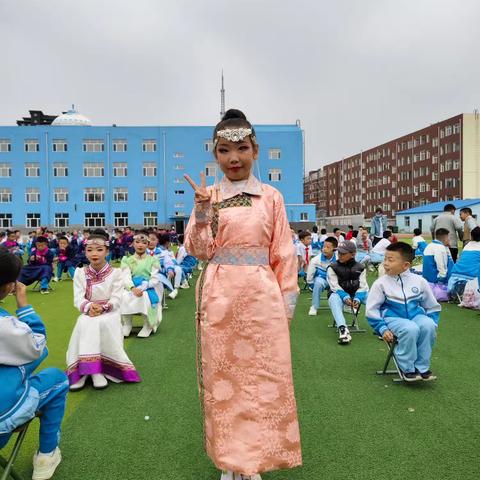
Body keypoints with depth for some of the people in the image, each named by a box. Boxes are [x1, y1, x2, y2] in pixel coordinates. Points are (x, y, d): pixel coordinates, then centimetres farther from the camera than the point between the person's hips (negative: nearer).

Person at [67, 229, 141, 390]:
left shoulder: (115, 273, -2)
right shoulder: (80, 273, 4)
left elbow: (116, 299, -9)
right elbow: (78, 299, -5)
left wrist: (103, 308, -28)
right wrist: (89, 307, -27)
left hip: (109, 313, -2)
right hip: (88, 313, 2)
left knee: (103, 323, -35)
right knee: (86, 324, -33)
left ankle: (101, 368, -31)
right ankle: (83, 369, -32)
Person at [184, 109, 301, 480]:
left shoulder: (271, 197, 4)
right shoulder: (207, 196, 5)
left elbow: (283, 255, 4)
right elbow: (199, 250, -2)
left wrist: (287, 302, 1)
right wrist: (203, 209, -14)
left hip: (261, 298, 0)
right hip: (219, 299, 1)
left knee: (263, 376, 6)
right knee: (222, 377, 9)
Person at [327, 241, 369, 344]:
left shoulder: (360, 268, 5)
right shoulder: (332, 268, -1)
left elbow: (362, 286, -2)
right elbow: (335, 286, -10)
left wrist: (357, 298, -22)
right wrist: (345, 297, -26)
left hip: (357, 294, 3)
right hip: (340, 294, -3)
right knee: (334, 298, -37)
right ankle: (342, 328, -51)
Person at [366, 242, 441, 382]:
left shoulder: (419, 281, 3)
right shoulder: (381, 283, -4)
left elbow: (433, 307, 15)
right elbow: (372, 310, -2)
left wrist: (433, 324, 2)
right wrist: (383, 329, -11)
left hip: (416, 315, 3)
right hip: (392, 318, -3)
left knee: (428, 325, -29)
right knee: (410, 329, -33)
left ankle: (422, 367, -12)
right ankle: (407, 368, -12)